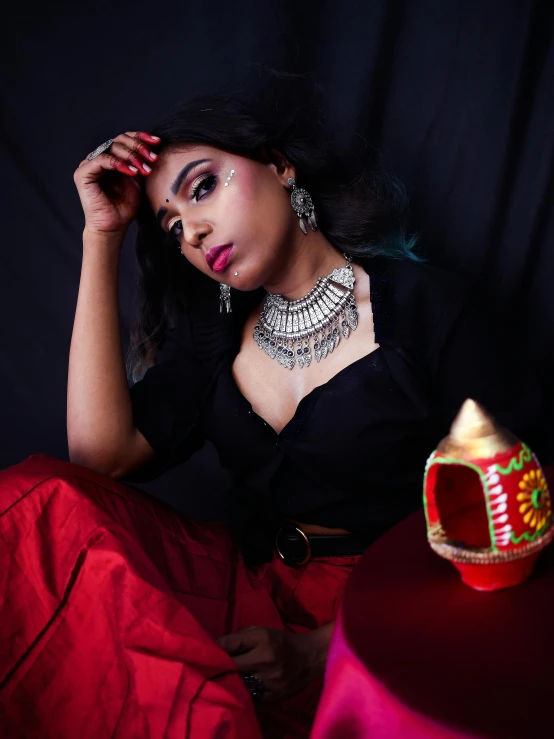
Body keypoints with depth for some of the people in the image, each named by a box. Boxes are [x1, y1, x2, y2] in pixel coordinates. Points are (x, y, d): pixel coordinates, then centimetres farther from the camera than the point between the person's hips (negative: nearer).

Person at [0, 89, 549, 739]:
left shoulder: (436, 308, -4)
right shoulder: (215, 331, 11)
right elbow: (101, 453, -5)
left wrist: (322, 650, -17)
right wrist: (102, 237, -2)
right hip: (245, 584, 5)